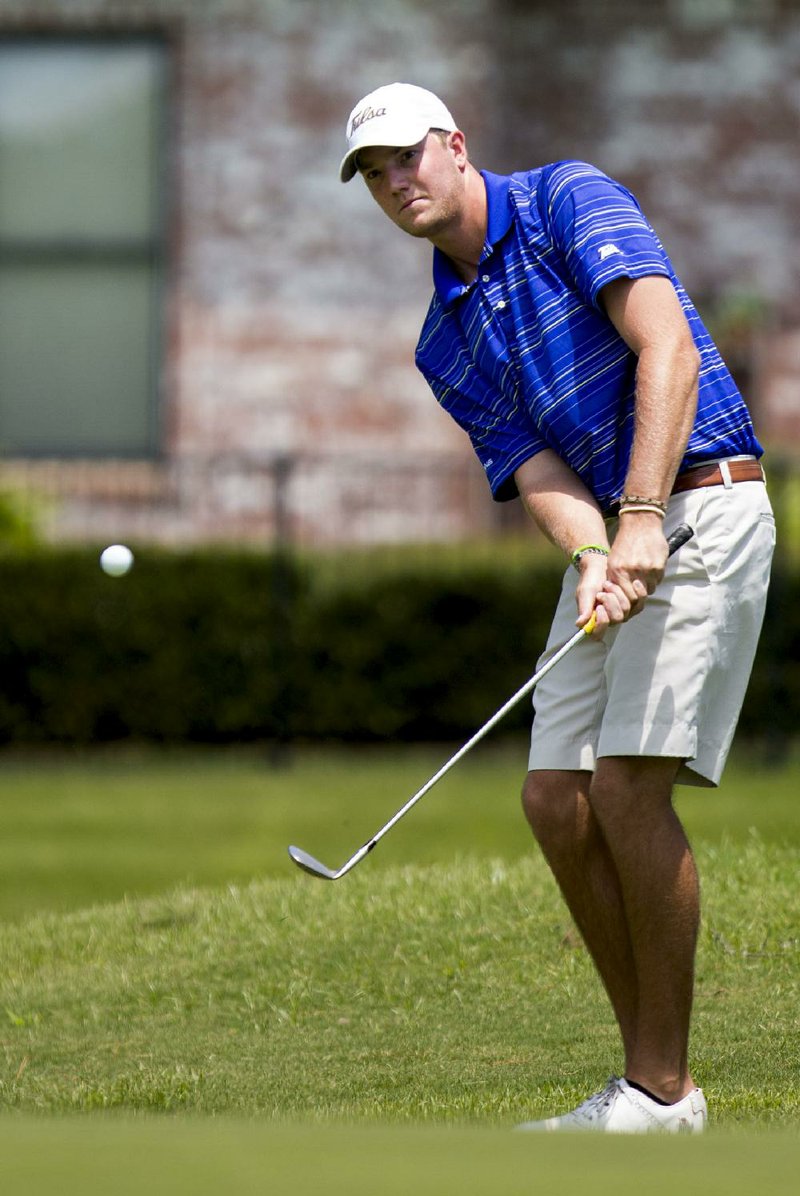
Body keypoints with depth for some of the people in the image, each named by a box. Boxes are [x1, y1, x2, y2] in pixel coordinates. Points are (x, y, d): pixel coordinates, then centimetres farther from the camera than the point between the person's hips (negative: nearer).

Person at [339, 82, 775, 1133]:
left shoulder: (569, 200, -6)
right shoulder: (445, 344, 13)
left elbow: (668, 351, -19)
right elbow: (534, 468, 0)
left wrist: (641, 519, -28)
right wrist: (591, 557, -22)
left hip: (701, 506, -8)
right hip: (610, 538, 8)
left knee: (629, 784, -15)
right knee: (557, 799, 1)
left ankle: (662, 1088, -9)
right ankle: (651, 1079, 8)